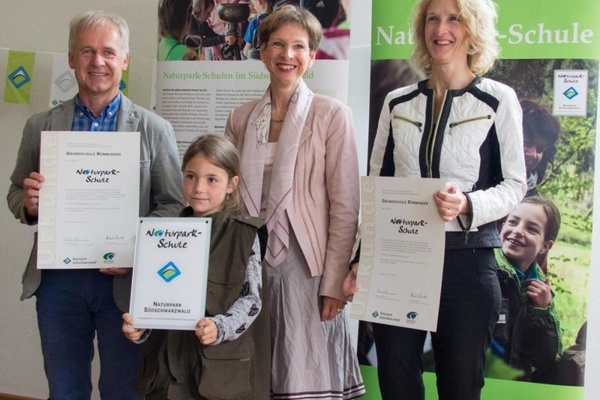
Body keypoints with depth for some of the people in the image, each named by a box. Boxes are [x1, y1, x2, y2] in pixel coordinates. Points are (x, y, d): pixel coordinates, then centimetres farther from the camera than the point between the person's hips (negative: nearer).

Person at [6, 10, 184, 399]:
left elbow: (174, 206, -3)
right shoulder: (40, 127, 6)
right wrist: (28, 203, -11)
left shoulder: (155, 129, -2)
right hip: (57, 278, 2)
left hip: (123, 278, -2)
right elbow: (16, 194, 13)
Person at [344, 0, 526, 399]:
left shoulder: (498, 101, 1)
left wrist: (468, 205, -20)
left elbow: (515, 184, 0)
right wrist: (362, 259, 7)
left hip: (466, 261, -2)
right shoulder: (397, 103, 10)